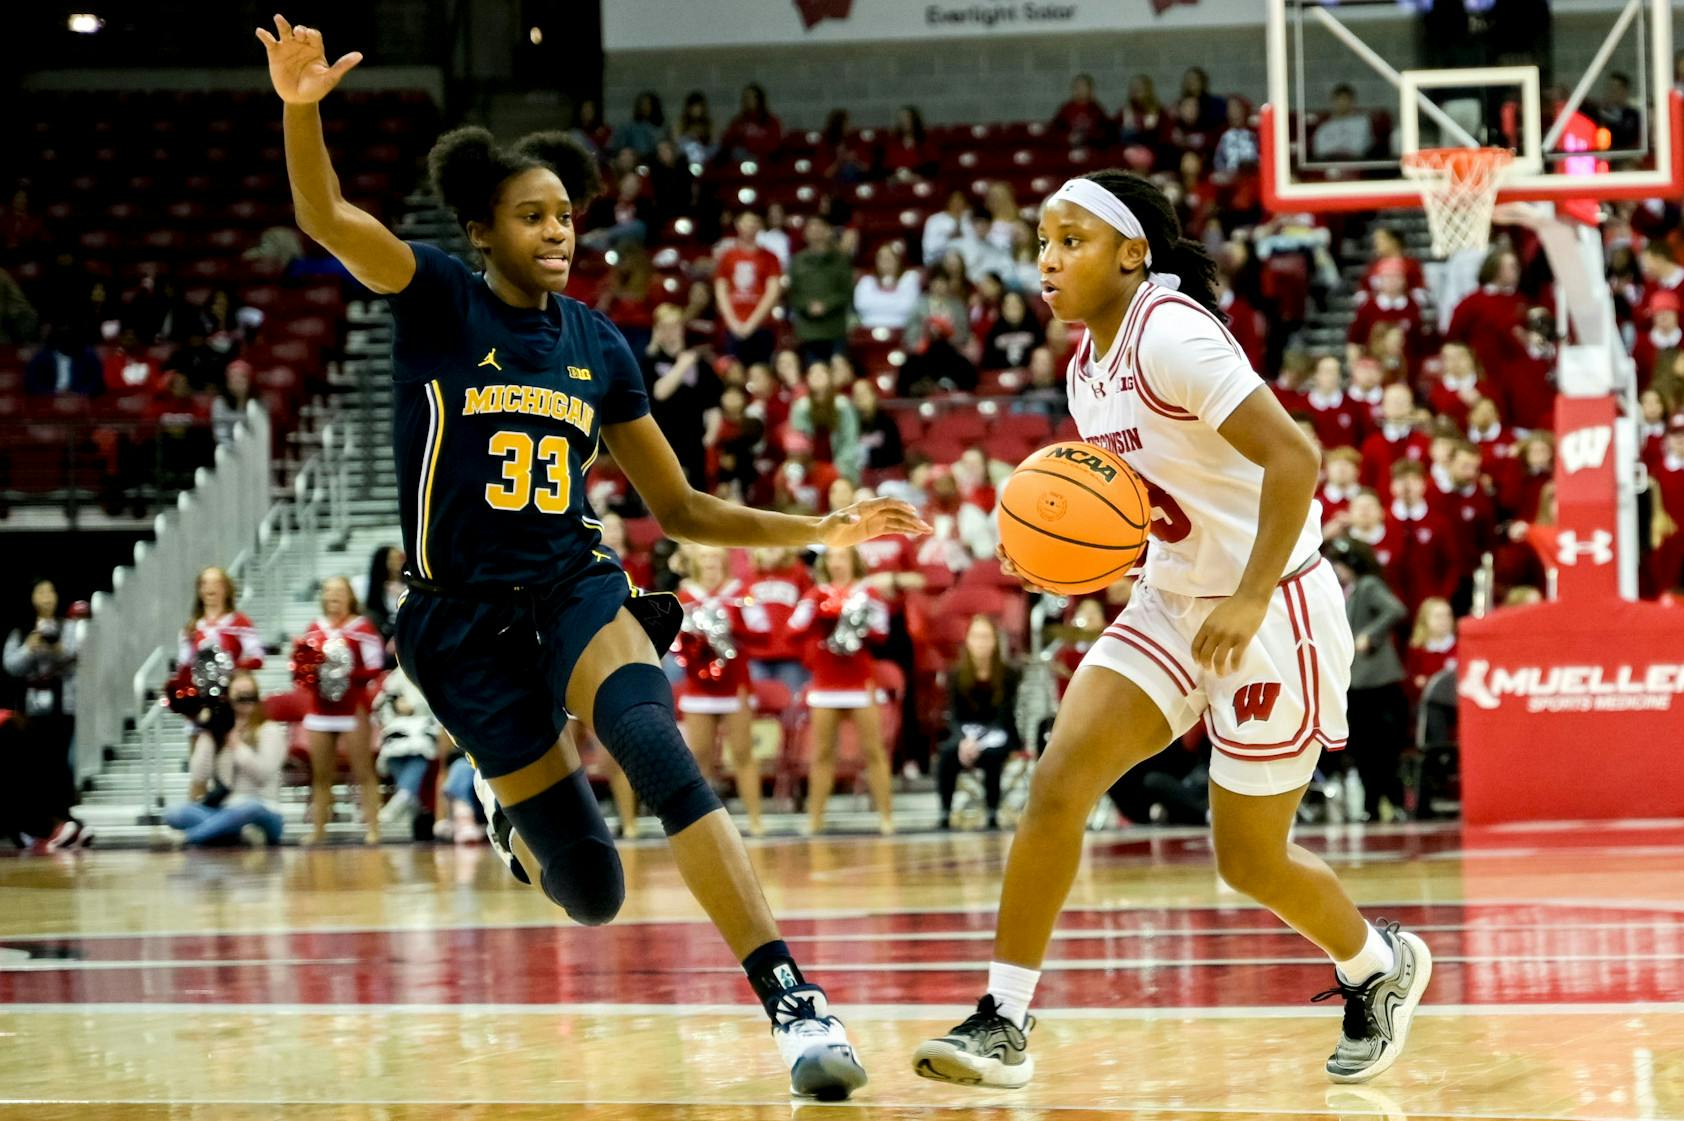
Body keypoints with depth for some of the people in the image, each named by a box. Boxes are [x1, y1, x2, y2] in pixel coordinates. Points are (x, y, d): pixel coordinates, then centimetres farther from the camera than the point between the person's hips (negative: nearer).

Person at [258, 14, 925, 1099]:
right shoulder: (439, 299, -2)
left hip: (577, 587, 2)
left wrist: (821, 529, 3)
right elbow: (326, 218, -21)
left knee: (655, 744, -32)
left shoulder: (598, 346, 8)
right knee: (595, 890, -2)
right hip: (464, 614, -2)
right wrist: (301, 111, -40)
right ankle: (528, 827, 40)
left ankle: (793, 1002, -38)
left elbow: (682, 508, 14)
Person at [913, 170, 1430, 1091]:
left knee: (1248, 859, 4)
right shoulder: (1088, 367, 6)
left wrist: (1249, 600, -30)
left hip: (1271, 612, -8)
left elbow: (1292, 454, -27)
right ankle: (1004, 1022, -8)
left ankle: (1379, 966, 34)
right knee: (1057, 781, -10)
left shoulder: (1170, 335, -21)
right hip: (1171, 606, 8)